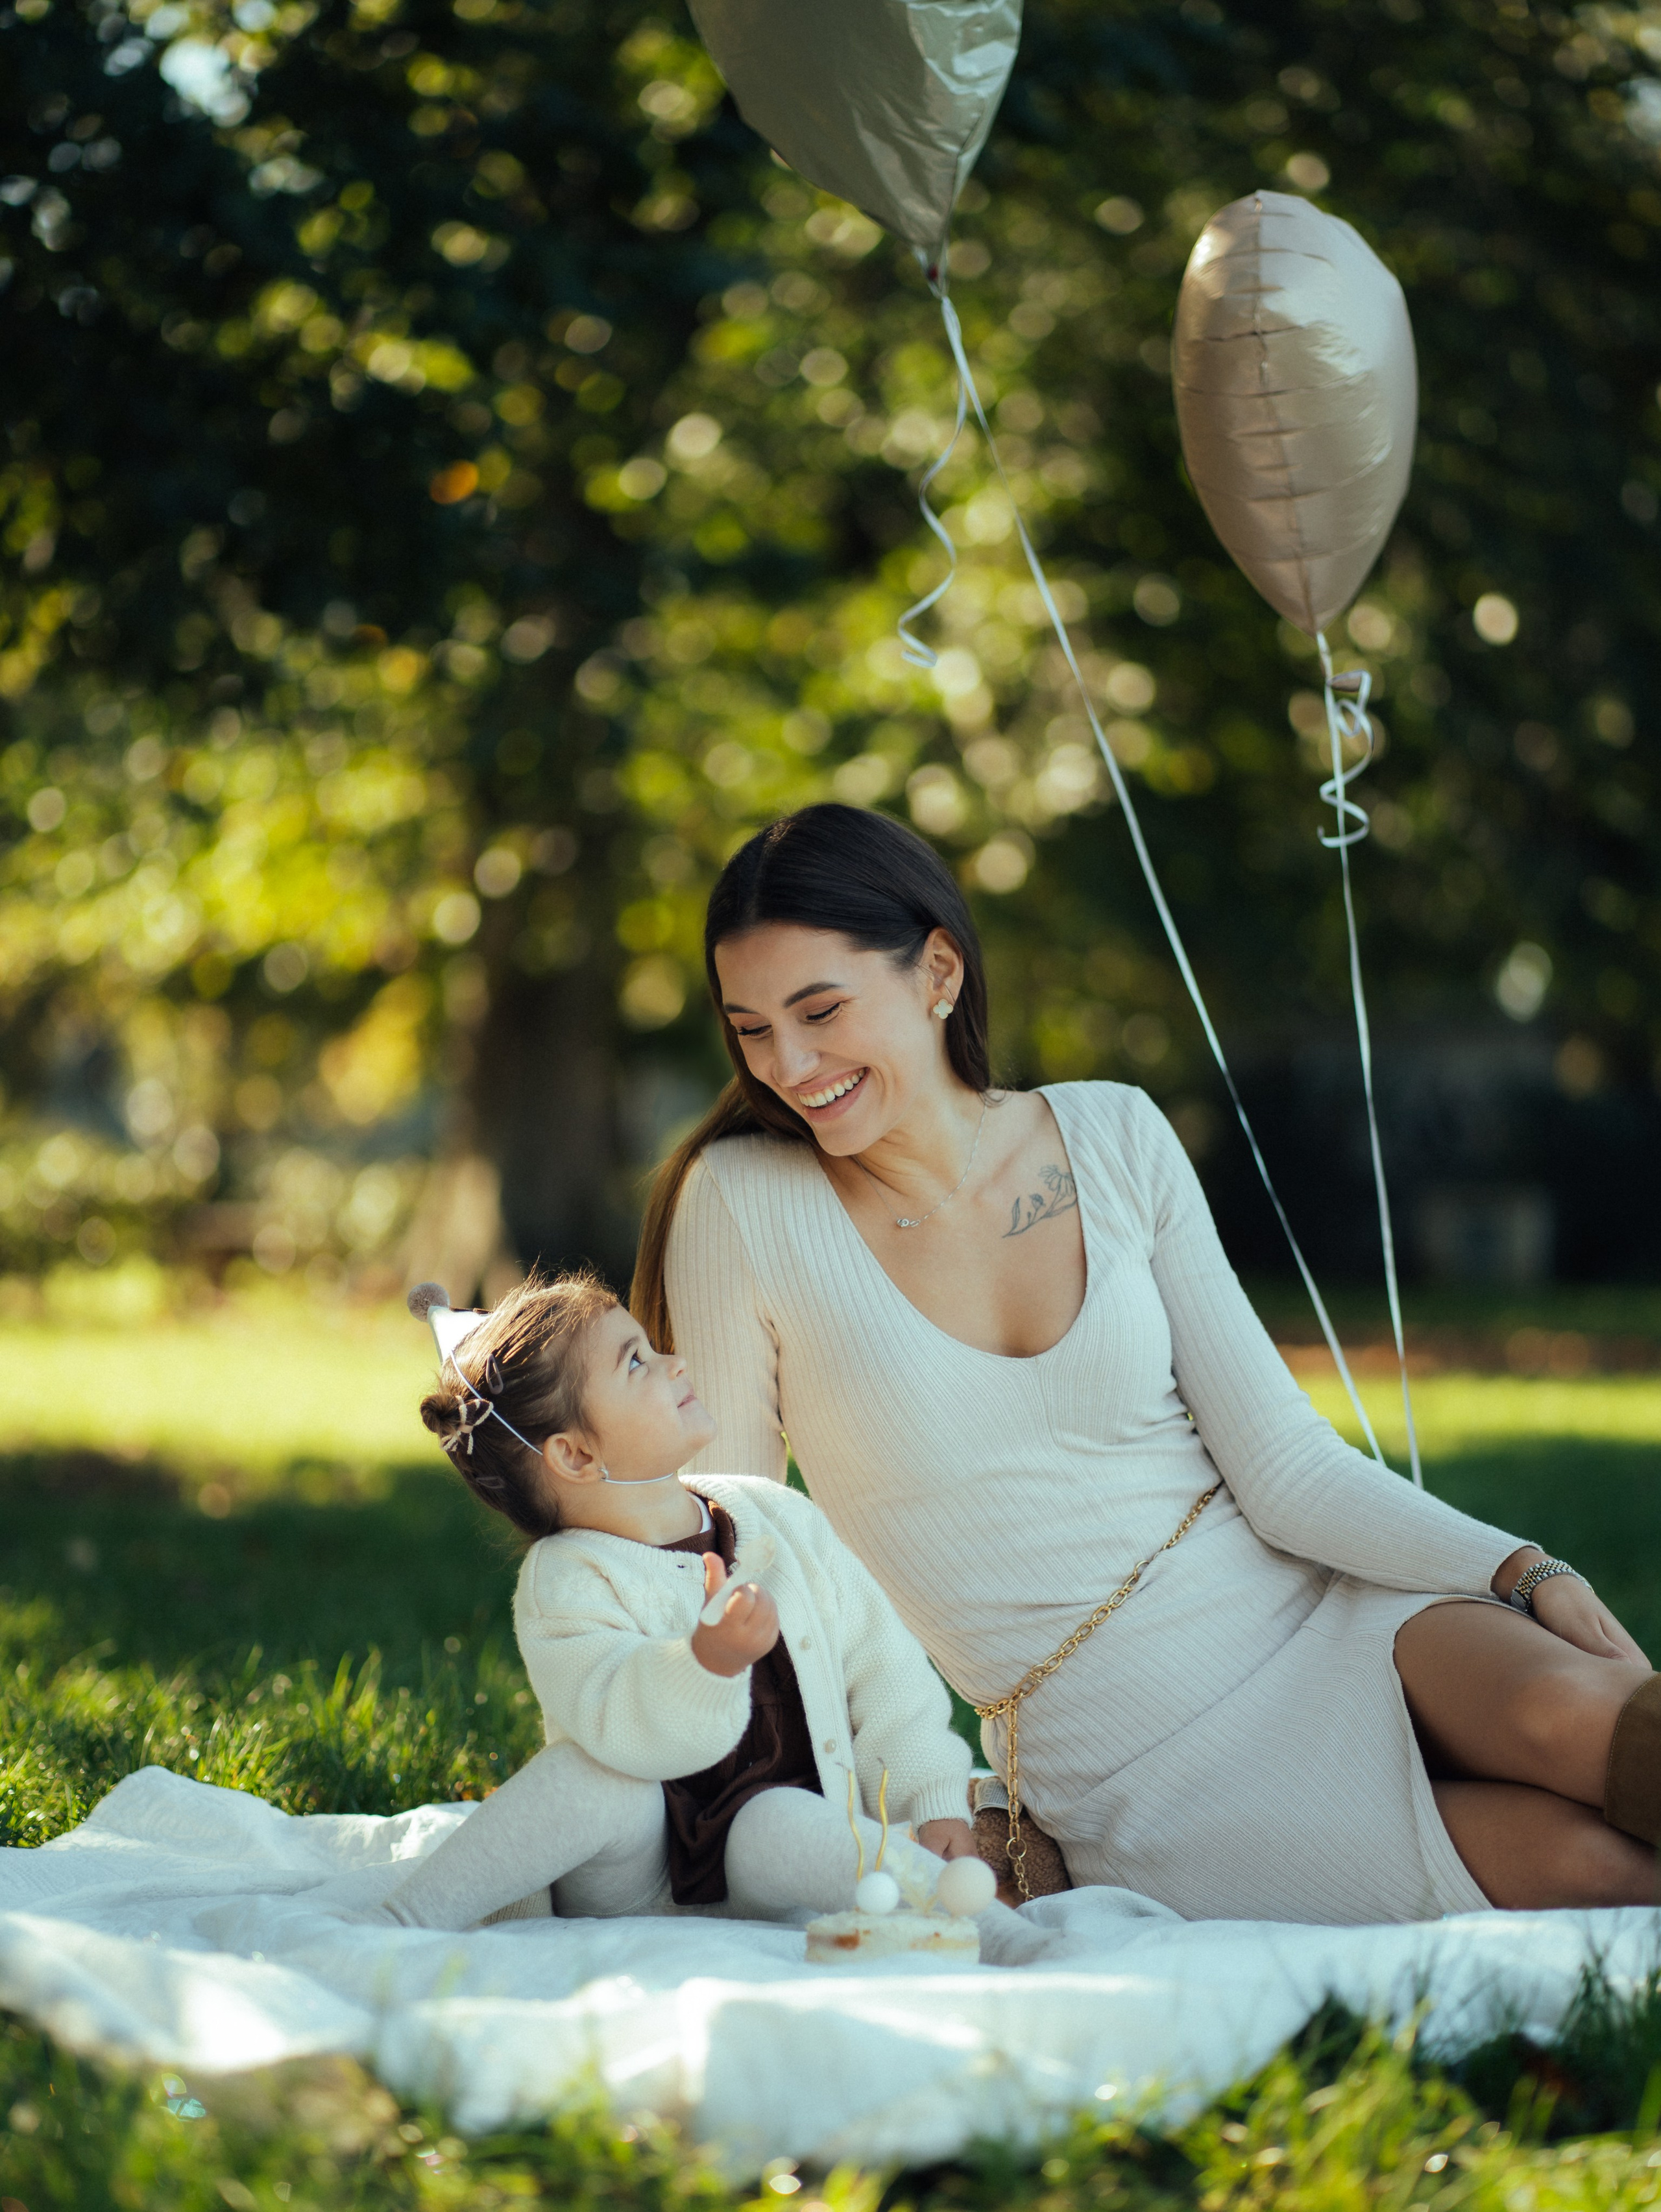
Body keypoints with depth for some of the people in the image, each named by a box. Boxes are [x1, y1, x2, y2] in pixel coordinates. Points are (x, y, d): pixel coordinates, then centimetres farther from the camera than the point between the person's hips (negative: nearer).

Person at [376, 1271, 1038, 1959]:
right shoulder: (566, 1585, -12)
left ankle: (1001, 1934, -39)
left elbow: (883, 1666, 9)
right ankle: (400, 1922, -30)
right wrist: (710, 1662, -51)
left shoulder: (781, 1520, 5)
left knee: (777, 1821, -32)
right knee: (604, 1780, -33)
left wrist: (935, 1797, -2)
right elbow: (621, 1725, -32)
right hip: (626, 1881, -2)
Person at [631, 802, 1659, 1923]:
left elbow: (1285, 1464, 1)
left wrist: (1525, 1572, -12)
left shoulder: (1115, 1138, 3)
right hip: (1142, 1777, -3)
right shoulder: (744, 1203, -5)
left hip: (1312, 1618, 3)